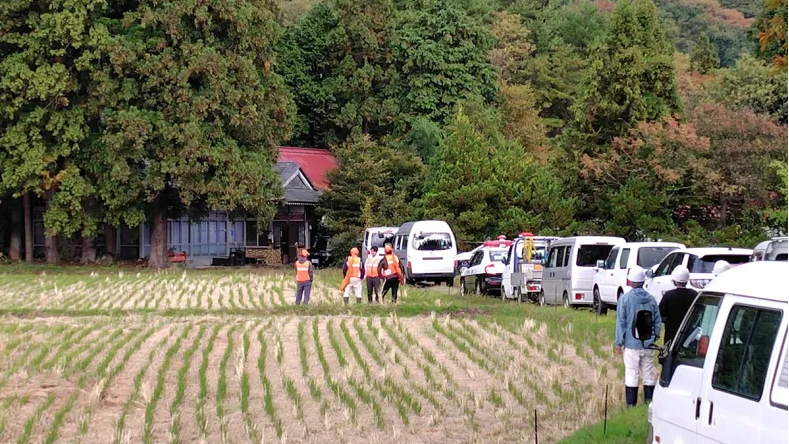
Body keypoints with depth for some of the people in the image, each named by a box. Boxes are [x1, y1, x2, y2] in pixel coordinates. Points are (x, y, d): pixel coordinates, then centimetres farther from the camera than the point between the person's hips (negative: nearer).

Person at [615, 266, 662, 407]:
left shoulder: (625, 299, -8)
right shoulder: (651, 299, 2)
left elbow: (621, 322, -7)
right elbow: (657, 321, 7)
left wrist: (619, 343, -1)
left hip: (631, 344, -3)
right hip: (648, 345, 3)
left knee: (631, 376, 0)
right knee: (649, 376, 11)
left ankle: (631, 406, 1)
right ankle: (650, 404, 15)